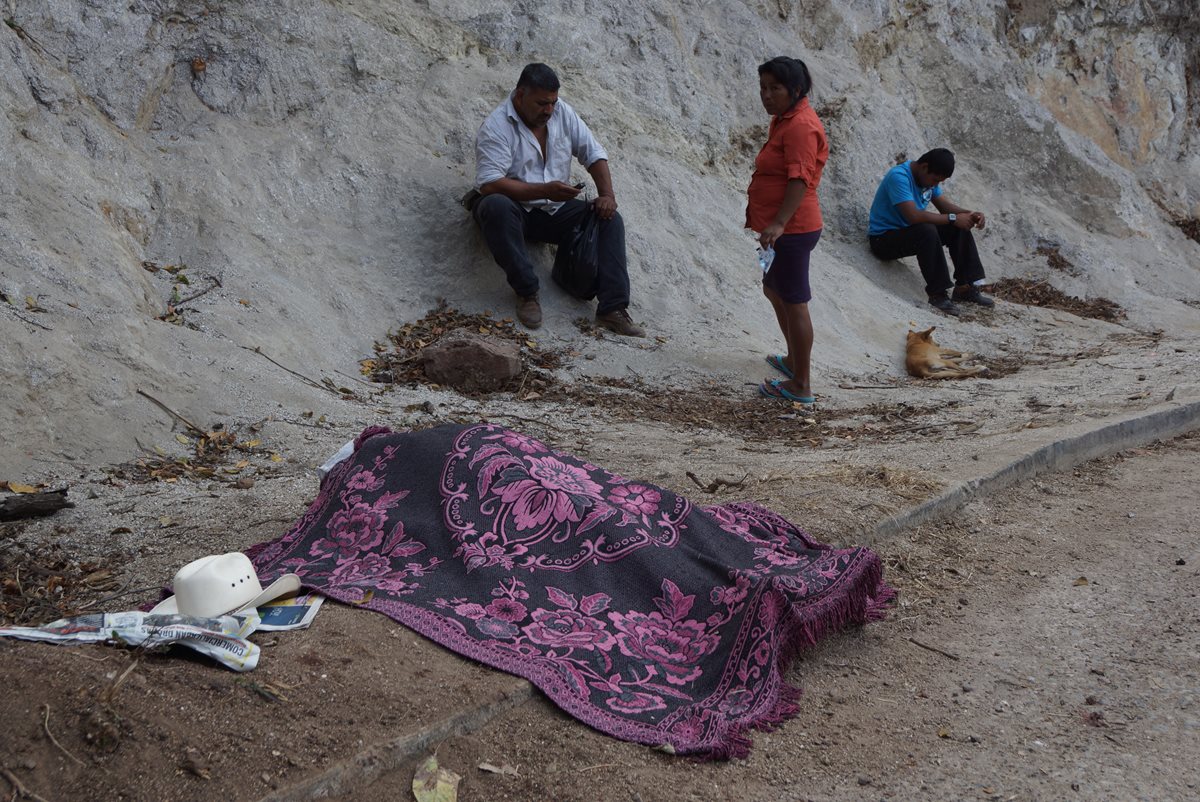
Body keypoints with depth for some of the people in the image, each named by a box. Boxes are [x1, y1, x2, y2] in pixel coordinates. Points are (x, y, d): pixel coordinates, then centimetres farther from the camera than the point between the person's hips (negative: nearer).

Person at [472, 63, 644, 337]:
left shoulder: (562, 112, 3)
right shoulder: (496, 127, -16)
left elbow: (594, 153, 9)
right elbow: (489, 184, -26)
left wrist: (606, 194, -9)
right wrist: (545, 190, -31)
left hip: (555, 210, 5)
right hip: (515, 210, -5)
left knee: (610, 219, -14)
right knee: (496, 205, -40)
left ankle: (613, 309, -24)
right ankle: (526, 292, -31)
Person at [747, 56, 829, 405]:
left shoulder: (801, 126, -18)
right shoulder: (783, 119, 15)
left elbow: (800, 179, -28)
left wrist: (779, 223, -36)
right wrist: (757, 213, 29)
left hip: (791, 230, -11)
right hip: (779, 227, 11)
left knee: (793, 302, -5)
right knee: (774, 291, 25)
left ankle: (801, 386, 3)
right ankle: (794, 360, 41)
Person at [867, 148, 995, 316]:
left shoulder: (928, 178, 3)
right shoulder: (899, 177, -26)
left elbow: (945, 206, 7)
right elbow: (913, 216, -35)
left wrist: (970, 214, -13)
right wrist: (952, 218, -29)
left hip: (909, 231, 9)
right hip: (884, 238, -9)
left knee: (960, 228, -4)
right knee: (927, 231, -35)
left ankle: (965, 287, -3)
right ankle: (937, 294, -27)